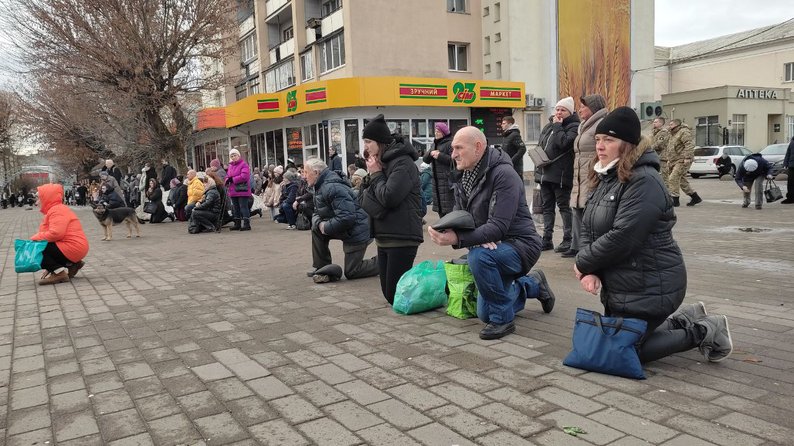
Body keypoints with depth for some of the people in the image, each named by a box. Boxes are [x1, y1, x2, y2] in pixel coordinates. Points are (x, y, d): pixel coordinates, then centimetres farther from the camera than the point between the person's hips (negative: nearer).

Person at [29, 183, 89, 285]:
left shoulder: (57, 210, -14)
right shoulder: (55, 209, 19)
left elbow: (56, 233, -26)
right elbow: (48, 232, 17)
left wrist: (35, 238, -13)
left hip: (72, 247, -10)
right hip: (74, 247, 10)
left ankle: (59, 272, -11)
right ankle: (71, 265, 11)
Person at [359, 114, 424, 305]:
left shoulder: (403, 163, -13)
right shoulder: (381, 163, 14)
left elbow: (389, 197, -24)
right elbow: (364, 199, 10)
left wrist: (376, 174, -8)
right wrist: (373, 175, -9)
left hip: (402, 239, -9)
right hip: (383, 238, 9)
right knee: (388, 292, 11)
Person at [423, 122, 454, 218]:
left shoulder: (450, 143, -8)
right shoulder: (435, 144, 19)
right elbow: (425, 159, 16)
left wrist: (440, 156, -18)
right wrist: (430, 153, -4)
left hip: (447, 180, -8)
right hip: (436, 180, 9)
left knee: (448, 208, -11)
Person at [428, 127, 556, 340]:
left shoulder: (503, 174, -24)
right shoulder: (462, 178, 1)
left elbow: (499, 227, -31)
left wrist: (458, 239, -43)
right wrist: (478, 238, -24)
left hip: (520, 244, -8)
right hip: (491, 249, 9)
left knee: (479, 257, -38)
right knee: (484, 314, 16)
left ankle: (502, 319, -18)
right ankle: (533, 284, 38)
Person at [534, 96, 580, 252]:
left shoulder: (573, 127, -6)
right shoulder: (548, 126, 17)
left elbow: (563, 143, -23)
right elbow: (539, 146, 23)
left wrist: (557, 125, -11)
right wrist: (538, 169, 14)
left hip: (560, 175, -8)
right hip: (545, 173, 8)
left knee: (564, 206, -2)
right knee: (547, 207, 11)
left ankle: (568, 240, 5)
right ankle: (547, 239, 17)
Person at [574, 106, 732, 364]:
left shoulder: (644, 181, -22)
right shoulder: (604, 178, 7)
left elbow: (620, 238, -29)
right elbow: (588, 230, 3)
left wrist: (583, 263, -14)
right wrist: (588, 272, -13)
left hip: (650, 289, -9)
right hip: (618, 286, 9)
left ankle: (702, 333, 12)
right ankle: (687, 320, 31)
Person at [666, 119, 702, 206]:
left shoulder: (683, 132, -10)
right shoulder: (673, 134, 22)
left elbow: (689, 145, -21)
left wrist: (687, 157, -28)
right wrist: (669, 160, 25)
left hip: (682, 161, -10)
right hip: (674, 161, 10)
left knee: (673, 179, -16)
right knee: (682, 180, 12)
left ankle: (675, 201, -13)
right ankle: (695, 197, 21)